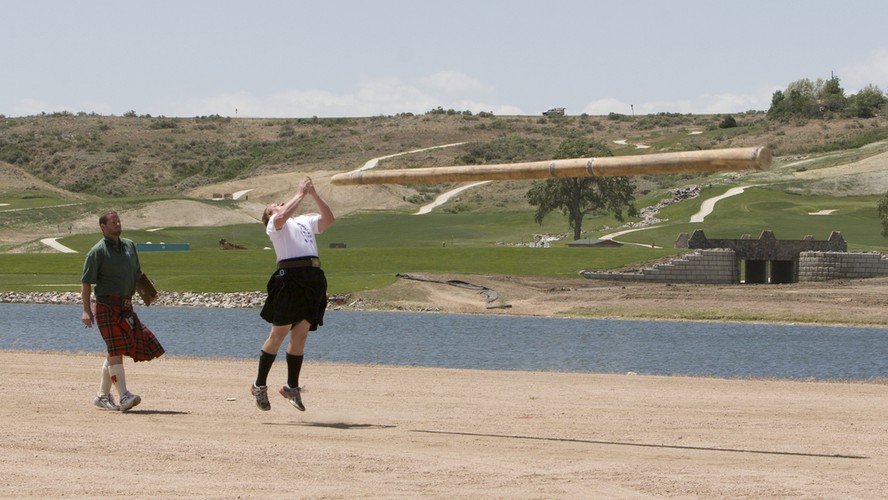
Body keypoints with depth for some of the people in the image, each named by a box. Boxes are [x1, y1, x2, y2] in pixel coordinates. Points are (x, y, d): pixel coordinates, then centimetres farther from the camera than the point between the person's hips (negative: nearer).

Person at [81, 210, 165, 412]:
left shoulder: (129, 245, 15)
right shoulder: (97, 252, -7)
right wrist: (86, 310, -15)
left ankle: (102, 395, 20)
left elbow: (137, 274, 26)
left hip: (126, 307, 7)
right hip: (107, 306, -7)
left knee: (115, 352, 10)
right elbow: (86, 282, -8)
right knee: (116, 350, -13)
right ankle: (124, 397, -19)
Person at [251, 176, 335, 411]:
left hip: (313, 279, 6)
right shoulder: (274, 223, 9)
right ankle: (259, 386, 1)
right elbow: (281, 218, -14)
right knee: (279, 333, -6)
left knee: (301, 335, 6)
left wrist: (314, 194, 12)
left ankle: (292, 387, 13)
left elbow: (328, 219, 18)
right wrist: (300, 194, -4)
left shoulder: (304, 221, 29)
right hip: (290, 276, -6)